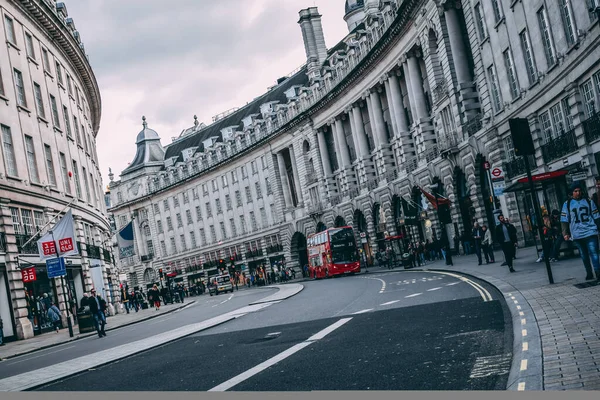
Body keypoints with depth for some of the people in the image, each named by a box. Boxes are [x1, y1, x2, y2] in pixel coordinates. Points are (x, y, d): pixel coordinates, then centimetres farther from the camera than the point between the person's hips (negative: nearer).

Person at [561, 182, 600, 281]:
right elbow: (564, 220, 6)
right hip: (577, 235, 2)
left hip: (590, 232, -1)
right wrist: (565, 233, -1)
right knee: (584, 256, 11)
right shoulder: (567, 204, 6)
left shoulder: (589, 201, 7)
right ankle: (589, 273, 21)